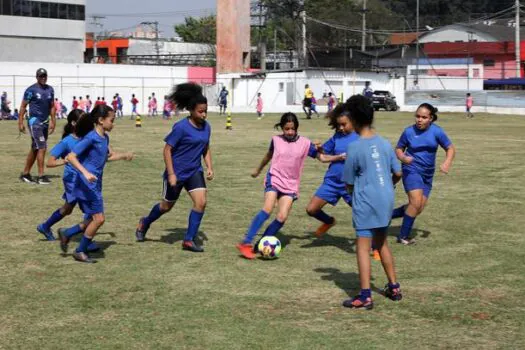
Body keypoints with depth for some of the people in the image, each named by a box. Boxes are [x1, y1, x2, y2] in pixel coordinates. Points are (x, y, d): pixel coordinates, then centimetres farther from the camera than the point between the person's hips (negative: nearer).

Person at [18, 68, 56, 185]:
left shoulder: (50, 90, 8)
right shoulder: (31, 90, -9)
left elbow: (52, 106, 17)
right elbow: (23, 106, -6)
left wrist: (52, 121, 13)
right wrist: (20, 122, -10)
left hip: (45, 122, 7)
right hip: (35, 122, -7)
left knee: (35, 149, 12)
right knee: (42, 148, -12)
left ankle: (25, 174, 21)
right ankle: (41, 176, -8)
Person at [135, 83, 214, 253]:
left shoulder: (206, 127, -2)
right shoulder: (181, 127, -20)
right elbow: (167, 149, -16)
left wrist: (209, 167, 1)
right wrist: (171, 174, -19)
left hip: (194, 171, 5)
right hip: (176, 173, -5)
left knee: (201, 202, -13)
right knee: (167, 206, 12)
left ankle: (189, 240, -1)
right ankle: (145, 223, 42)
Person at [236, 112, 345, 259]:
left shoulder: (305, 143, 0)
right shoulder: (276, 140, 1)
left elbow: (322, 157, 5)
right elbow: (269, 155, 21)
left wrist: (340, 157, -10)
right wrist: (258, 170, 36)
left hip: (290, 185, 2)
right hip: (274, 179, -2)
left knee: (282, 217, -14)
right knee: (267, 209, -25)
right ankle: (246, 243, -25)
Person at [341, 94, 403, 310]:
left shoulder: (354, 148, -12)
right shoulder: (385, 144, 3)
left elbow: (349, 183, -6)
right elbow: (397, 173, 9)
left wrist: (353, 192, 15)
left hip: (365, 203, -6)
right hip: (386, 200, 6)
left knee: (363, 247, -4)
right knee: (381, 243, 20)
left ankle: (365, 296, -8)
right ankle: (394, 288, 27)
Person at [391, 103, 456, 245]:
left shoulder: (436, 131, -6)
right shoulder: (409, 131, -7)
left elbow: (450, 148, 1)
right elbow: (399, 149, 5)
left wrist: (447, 163, -18)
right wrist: (403, 158, -17)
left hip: (427, 174, 4)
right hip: (412, 170, -4)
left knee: (418, 208, 3)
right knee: (416, 202, -20)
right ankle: (403, 236, -7)